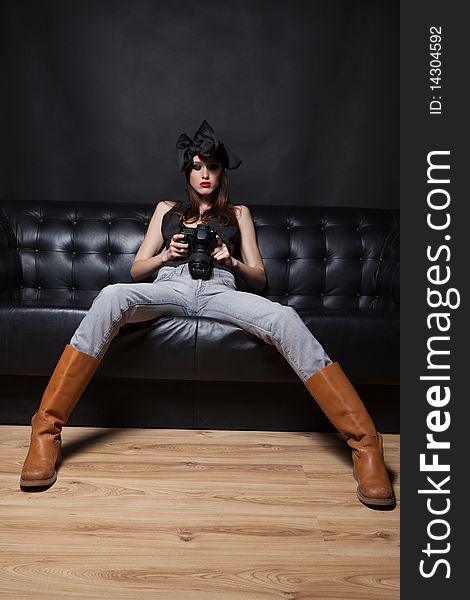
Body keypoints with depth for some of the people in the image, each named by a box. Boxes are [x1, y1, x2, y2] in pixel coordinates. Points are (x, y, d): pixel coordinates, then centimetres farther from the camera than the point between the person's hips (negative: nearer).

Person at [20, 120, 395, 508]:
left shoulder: (238, 213, 29)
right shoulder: (167, 209, 30)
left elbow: (259, 278, 21)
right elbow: (137, 270, 23)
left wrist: (232, 261, -1)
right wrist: (166, 254, 1)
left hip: (220, 291, 0)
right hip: (170, 287, 1)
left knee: (284, 318, -33)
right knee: (111, 297, -34)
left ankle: (365, 444, -33)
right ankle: (46, 432, -30)